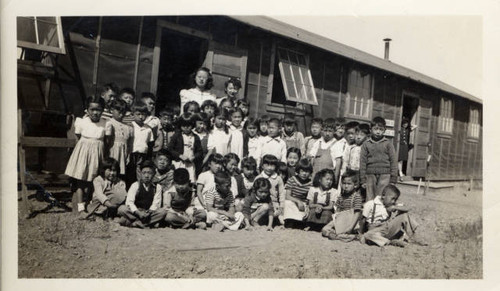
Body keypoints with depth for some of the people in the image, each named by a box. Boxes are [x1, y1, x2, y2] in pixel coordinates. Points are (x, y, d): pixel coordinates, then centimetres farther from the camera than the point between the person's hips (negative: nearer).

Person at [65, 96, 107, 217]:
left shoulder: (105, 124, -2)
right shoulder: (81, 122, -3)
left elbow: (107, 142, 2)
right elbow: (78, 138, 9)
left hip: (97, 153, 1)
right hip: (83, 152, -1)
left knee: (89, 182, 5)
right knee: (80, 180, -2)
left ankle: (77, 204, 20)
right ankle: (80, 209, 3)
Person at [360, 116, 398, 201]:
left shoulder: (388, 143, 6)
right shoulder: (366, 144, 8)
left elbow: (393, 161, 6)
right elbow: (362, 162, 7)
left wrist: (393, 179, 2)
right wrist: (363, 180, 3)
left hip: (385, 175, -1)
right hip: (370, 175, 1)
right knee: (370, 200, 1)